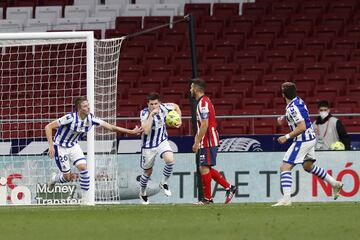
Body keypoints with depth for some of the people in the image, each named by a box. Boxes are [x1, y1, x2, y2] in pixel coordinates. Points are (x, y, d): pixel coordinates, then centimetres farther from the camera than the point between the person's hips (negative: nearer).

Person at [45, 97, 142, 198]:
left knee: (83, 167, -17)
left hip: (74, 146, 5)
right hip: (61, 147, -5)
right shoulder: (71, 118, -30)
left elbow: (110, 127, -7)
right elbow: (48, 127, -28)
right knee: (67, 177, 0)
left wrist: (131, 132, -9)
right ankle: (54, 178, 35)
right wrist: (51, 146, -35)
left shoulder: (90, 119, -13)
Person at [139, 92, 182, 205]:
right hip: (148, 145, -2)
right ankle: (142, 194, 37)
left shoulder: (164, 108, -14)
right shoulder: (144, 113, -23)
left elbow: (176, 106, 10)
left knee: (170, 159, -26)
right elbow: (146, 130, -37)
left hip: (162, 141, 2)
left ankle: (164, 183, -1)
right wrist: (151, 115, -40)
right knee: (148, 172, 10)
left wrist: (179, 120, -1)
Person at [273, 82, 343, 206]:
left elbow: (302, 127, -26)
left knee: (285, 167, -11)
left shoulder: (293, 108, -22)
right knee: (308, 166, 28)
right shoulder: (298, 101, 6)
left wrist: (286, 137, -21)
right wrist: (283, 118, 15)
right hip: (310, 138, 10)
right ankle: (335, 184, 33)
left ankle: (286, 198, -21)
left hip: (303, 140, -10)